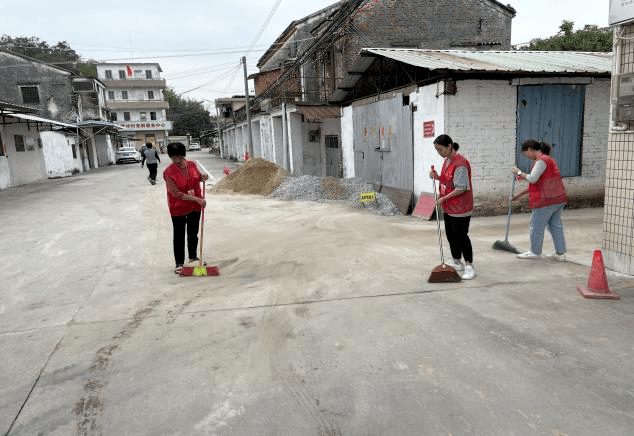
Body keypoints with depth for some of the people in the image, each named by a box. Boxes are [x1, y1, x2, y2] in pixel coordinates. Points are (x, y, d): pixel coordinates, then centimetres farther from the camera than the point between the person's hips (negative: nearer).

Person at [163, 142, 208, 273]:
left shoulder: (192, 165, -4)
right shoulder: (169, 172, -20)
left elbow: (198, 176, 18)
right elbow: (177, 194, -22)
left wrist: (202, 177, -7)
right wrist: (197, 199, -26)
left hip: (195, 206, 5)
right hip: (178, 208, -5)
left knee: (193, 233, 18)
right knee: (179, 236, 5)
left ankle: (193, 257, 36)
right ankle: (179, 263, 17)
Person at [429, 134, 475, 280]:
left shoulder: (460, 163, -21)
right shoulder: (447, 160, 10)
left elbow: (461, 188, -22)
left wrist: (444, 198, -17)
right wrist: (437, 177, 3)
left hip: (460, 208, -10)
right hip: (448, 207, 10)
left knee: (461, 236, -4)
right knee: (450, 234, 16)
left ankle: (469, 266, 7)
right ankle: (457, 262, 30)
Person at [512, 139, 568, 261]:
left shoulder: (542, 160, -14)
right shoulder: (548, 159, 20)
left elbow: (532, 179, -23)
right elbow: (537, 182, 23)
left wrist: (519, 172, -7)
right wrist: (521, 193, 23)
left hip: (546, 201, -10)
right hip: (558, 199, 10)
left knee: (536, 226, 3)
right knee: (555, 225, 14)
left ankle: (535, 252, 15)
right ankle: (560, 253, 19)